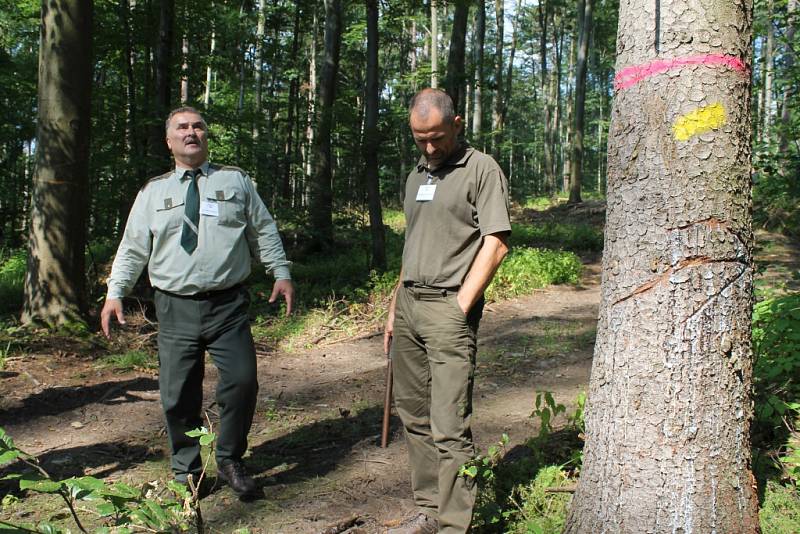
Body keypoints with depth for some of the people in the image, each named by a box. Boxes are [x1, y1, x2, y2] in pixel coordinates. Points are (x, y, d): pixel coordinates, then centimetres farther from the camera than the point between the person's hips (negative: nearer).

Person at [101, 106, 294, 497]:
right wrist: (115, 293, 3)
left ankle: (229, 462, 15)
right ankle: (186, 471, 22)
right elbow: (132, 248, 11)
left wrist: (281, 273, 2)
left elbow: (264, 231, 11)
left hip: (228, 306, 0)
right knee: (178, 395, 3)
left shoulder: (235, 181, 11)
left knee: (241, 382, -8)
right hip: (176, 308, 1)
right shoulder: (152, 192, 12)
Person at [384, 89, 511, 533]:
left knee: (449, 427, -8)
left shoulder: (481, 169, -3)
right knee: (414, 415, 11)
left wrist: (460, 307, -13)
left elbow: (496, 244, -10)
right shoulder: (416, 176, 19)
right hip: (408, 303, 7)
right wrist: (395, 308, 17)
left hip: (449, 308, -7)